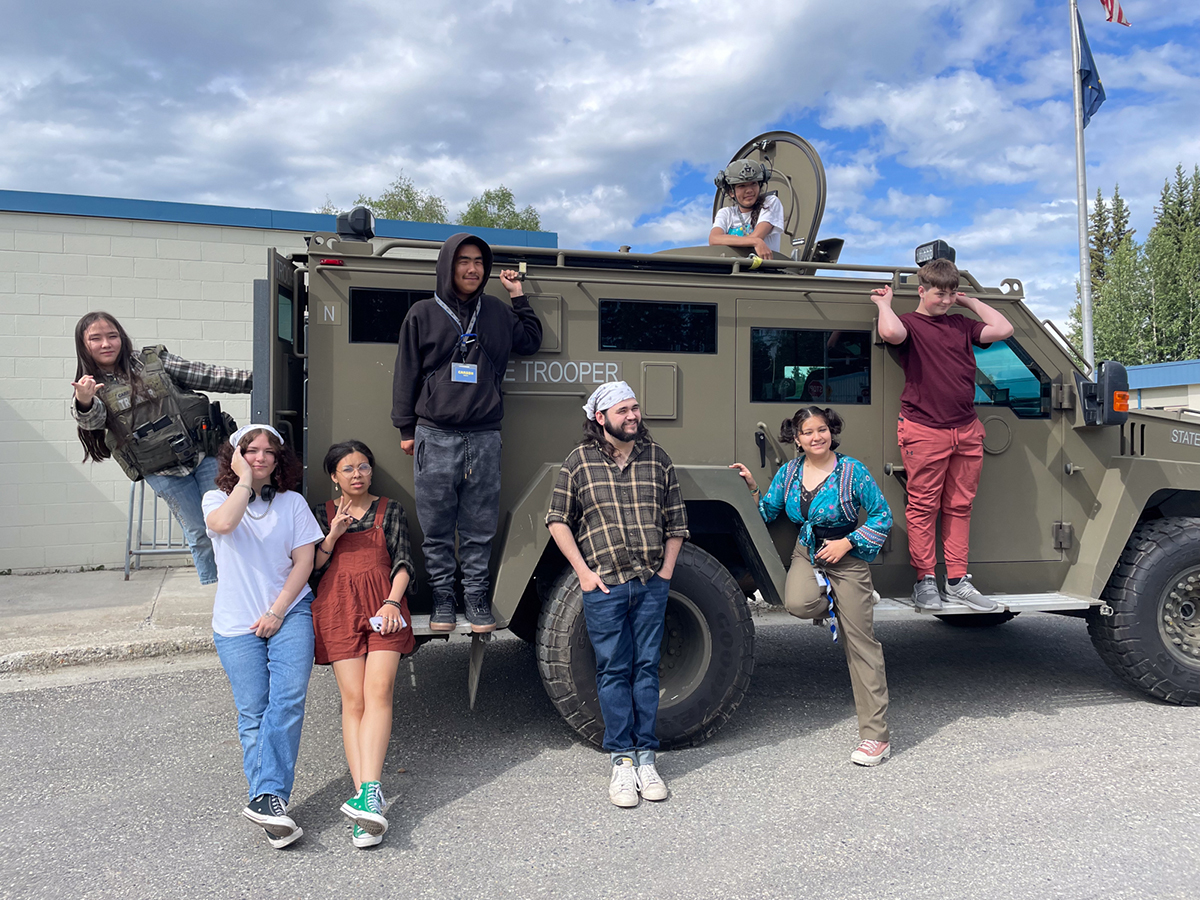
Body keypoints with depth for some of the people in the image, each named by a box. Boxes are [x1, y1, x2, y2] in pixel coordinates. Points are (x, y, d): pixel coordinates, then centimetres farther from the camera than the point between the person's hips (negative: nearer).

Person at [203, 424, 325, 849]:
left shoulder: (293, 502, 7)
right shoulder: (217, 499, 5)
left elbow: (304, 560, 1)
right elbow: (223, 524, -21)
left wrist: (277, 612, -7)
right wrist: (245, 479, -11)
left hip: (290, 612, 0)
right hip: (237, 624, 0)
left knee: (288, 700, -17)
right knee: (253, 714, -3)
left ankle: (267, 797, -18)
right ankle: (272, 811, -3)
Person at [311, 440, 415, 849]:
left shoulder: (389, 511, 16)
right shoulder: (322, 514, 17)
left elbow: (403, 563, 9)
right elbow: (310, 567, 10)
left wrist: (393, 602, -7)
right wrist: (333, 534, -5)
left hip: (384, 605, 0)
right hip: (338, 606, 0)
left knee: (378, 691, -16)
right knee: (353, 698, -8)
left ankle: (368, 791, -25)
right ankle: (366, 795, -11)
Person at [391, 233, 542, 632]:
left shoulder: (497, 313, 13)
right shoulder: (423, 314, 6)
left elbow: (531, 342, 23)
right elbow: (407, 374, 8)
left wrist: (518, 296, 16)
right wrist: (406, 428, 5)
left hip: (484, 438, 2)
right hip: (436, 437, -1)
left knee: (480, 527, 4)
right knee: (437, 527, 3)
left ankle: (476, 596, 15)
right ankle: (442, 598, 14)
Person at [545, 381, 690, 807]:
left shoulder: (656, 457, 7)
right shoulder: (580, 461, 0)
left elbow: (676, 521, 12)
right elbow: (558, 520, 2)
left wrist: (667, 570, 4)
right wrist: (583, 571, -4)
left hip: (651, 584, 2)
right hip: (604, 585, -2)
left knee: (647, 668, 8)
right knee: (613, 671, 4)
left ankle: (646, 757, 18)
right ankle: (621, 760, 15)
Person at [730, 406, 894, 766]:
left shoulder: (852, 471, -10)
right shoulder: (789, 472, 2)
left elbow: (882, 516, -6)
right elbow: (766, 513, 9)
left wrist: (846, 543, -15)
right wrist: (751, 488, -6)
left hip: (847, 558, -3)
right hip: (807, 553, 4)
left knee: (860, 645, -2)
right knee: (798, 604, -31)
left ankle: (876, 736, 7)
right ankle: (839, 607, 10)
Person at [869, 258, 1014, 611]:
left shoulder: (961, 325, 15)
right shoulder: (909, 323, -2)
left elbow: (1003, 329, 9)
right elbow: (891, 333, -25)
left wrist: (971, 302, 15)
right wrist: (884, 302, -6)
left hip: (966, 430, 6)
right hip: (924, 431, -5)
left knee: (960, 506, 9)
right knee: (923, 506, 1)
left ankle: (957, 581, 18)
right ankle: (924, 581, 10)